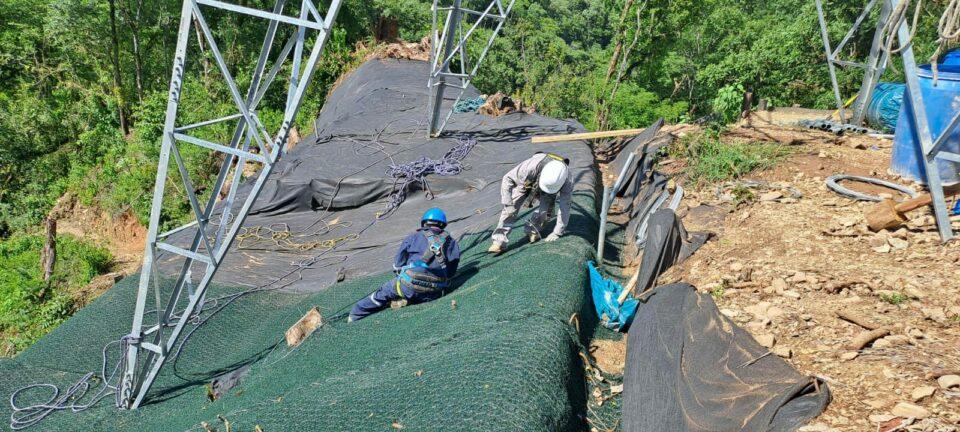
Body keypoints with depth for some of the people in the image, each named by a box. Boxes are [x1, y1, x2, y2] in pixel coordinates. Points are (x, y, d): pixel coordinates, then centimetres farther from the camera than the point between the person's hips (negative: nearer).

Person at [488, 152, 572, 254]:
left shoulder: (566, 180, -39)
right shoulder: (530, 167, -44)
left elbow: (565, 207, -32)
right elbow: (507, 178, -32)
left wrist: (557, 233, -31)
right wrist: (508, 204, -38)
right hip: (527, 182, -1)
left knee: (547, 204, -26)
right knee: (513, 206, -19)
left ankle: (532, 230, -5)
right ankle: (499, 241, -19)